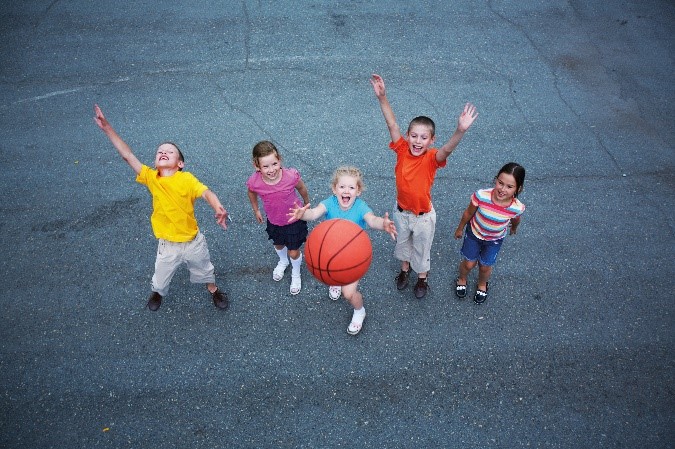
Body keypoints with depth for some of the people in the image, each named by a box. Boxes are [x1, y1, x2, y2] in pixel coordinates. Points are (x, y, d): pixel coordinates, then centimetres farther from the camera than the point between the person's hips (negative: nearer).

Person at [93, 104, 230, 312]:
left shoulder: (187, 179, -19)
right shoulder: (150, 178, -13)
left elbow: (207, 193, -30)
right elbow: (127, 154, -14)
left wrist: (219, 208, -51)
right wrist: (107, 127, -17)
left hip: (193, 240, -1)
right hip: (168, 245, 2)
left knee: (204, 269, 25)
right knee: (161, 277, 22)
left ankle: (214, 290, 54)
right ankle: (157, 292, 56)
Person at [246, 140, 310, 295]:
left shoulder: (291, 176, -36)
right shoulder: (255, 182, -31)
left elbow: (302, 189, -12)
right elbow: (251, 193, -4)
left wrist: (307, 205, 5)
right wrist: (256, 210, 10)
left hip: (294, 219, -2)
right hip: (274, 221, 2)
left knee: (293, 252, 12)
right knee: (278, 245, 29)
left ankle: (296, 274, 46)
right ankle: (282, 262, 65)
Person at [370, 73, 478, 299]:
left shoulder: (432, 158, -27)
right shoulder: (402, 149, -20)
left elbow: (447, 149, -48)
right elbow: (392, 124, -26)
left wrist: (460, 131, -68)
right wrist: (382, 97, -37)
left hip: (423, 215, -3)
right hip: (401, 210, 3)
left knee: (421, 248, 22)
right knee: (402, 242, 29)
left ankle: (422, 276, 50)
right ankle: (405, 268, 57)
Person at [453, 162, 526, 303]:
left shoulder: (517, 207, -32)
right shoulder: (481, 196, -37)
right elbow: (468, 213, -15)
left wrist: (514, 228, 18)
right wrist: (460, 229, 2)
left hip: (495, 240, 1)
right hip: (474, 233, -1)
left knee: (485, 267, 18)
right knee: (469, 264, 15)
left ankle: (482, 285, 53)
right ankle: (462, 280, 51)